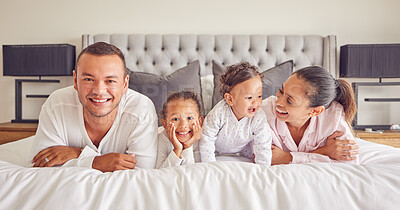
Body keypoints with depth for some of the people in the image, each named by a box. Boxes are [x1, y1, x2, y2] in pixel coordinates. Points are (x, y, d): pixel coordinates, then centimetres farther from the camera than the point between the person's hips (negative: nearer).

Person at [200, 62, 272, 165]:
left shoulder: (259, 119, -32)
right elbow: (207, 139, -28)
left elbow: (263, 149, -24)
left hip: (243, 147, 2)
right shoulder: (219, 113, -37)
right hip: (217, 147, -2)